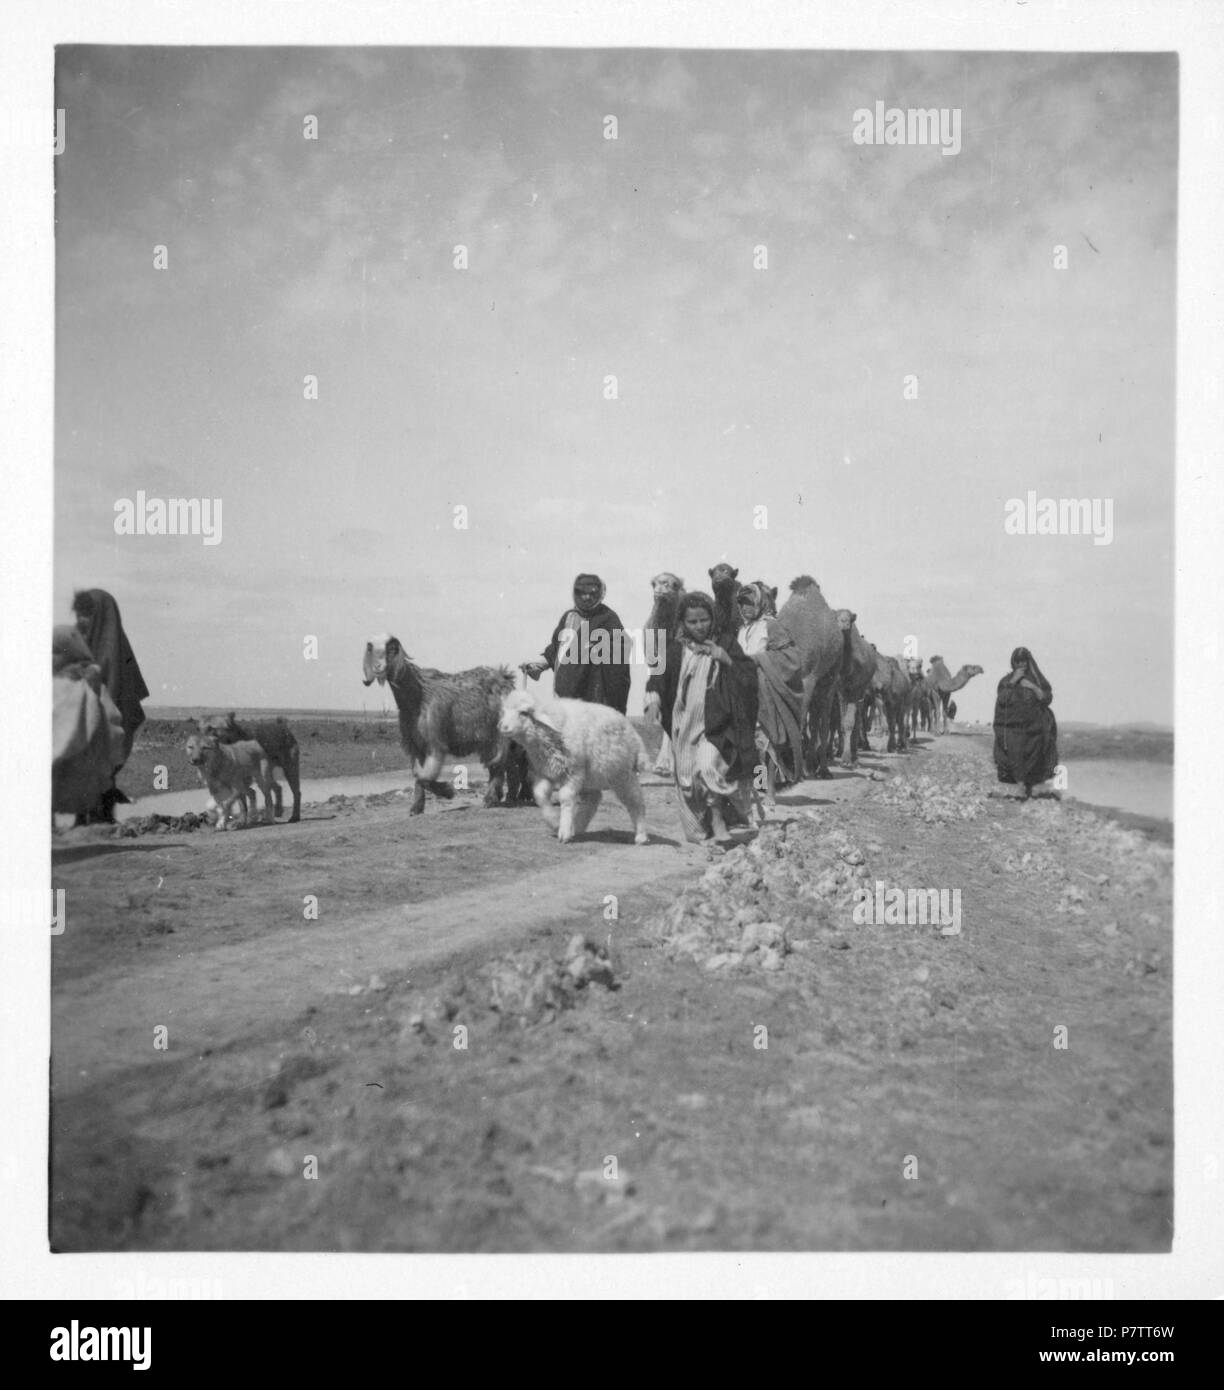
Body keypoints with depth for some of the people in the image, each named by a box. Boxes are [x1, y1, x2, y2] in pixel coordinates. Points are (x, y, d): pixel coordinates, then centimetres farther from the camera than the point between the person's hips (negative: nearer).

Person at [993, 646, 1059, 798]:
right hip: (1012, 730, 0)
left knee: (1032, 764, 2)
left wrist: (1033, 687, -16)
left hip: (1032, 728, 1)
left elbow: (1047, 699, -3)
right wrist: (1013, 682, -15)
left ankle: (1029, 789, 12)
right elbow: (1001, 699, -9)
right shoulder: (1006, 680, 5)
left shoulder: (1037, 678, 5)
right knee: (1014, 762, -5)